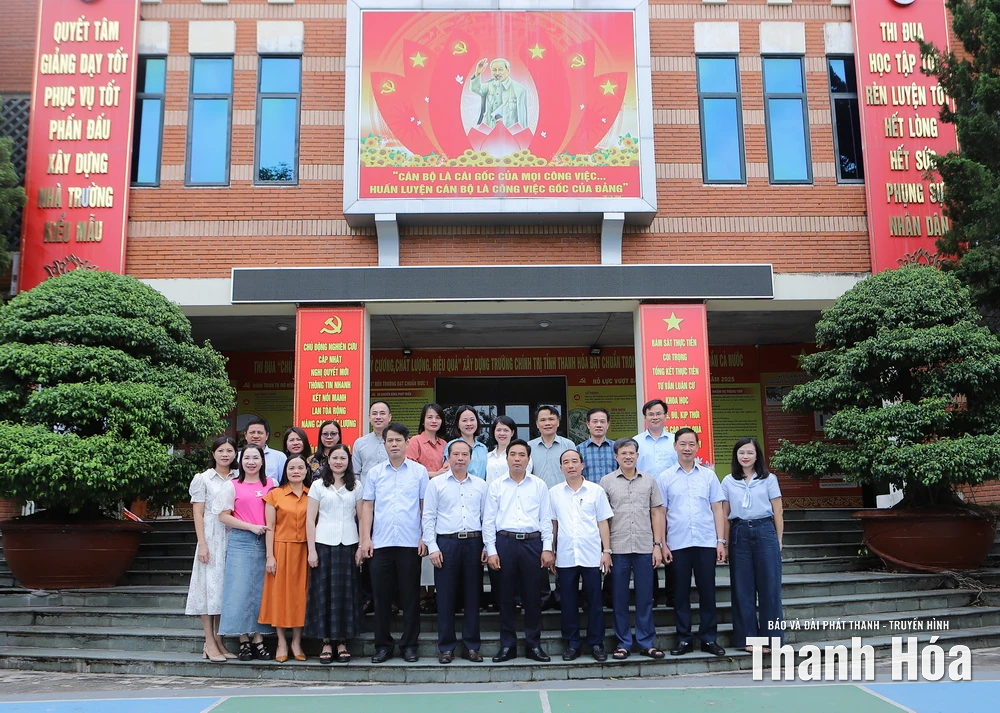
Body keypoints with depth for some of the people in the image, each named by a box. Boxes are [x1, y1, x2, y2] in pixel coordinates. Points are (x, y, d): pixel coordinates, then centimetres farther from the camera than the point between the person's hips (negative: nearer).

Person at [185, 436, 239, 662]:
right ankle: (210, 643, -1)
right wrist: (202, 544, -10)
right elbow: (198, 513, -1)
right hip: (212, 536, -4)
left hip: (233, 538, 4)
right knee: (210, 586, -4)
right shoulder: (204, 478, 2)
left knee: (226, 587, 5)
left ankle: (218, 641, 12)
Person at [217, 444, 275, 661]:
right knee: (240, 590, -4)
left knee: (261, 591, 3)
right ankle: (243, 641, 5)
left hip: (264, 543, 2)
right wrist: (251, 527, -9)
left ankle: (258, 640, 10)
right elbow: (224, 516, -1)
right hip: (240, 543, -2)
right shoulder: (233, 486, 3)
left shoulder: (270, 485, 10)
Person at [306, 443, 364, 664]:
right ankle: (326, 644, 8)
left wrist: (362, 547, -2)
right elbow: (310, 519, 3)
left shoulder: (356, 487, 9)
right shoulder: (318, 485, 6)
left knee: (346, 594, 2)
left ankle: (342, 643, 11)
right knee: (324, 593, 0)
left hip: (348, 545, 1)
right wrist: (311, 550, -4)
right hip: (324, 544, -1)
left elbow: (362, 518, 7)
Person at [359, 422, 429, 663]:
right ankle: (383, 645, 16)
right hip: (381, 543, 2)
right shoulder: (375, 472, 9)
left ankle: (409, 645, 14)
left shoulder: (419, 471, 5)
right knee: (381, 596, 6)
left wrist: (425, 537, -3)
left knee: (410, 596, 4)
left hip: (410, 543, -2)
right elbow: (367, 506, 8)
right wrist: (366, 538, 0)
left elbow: (425, 506, 4)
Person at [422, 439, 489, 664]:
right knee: (446, 597, 1)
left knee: (472, 596, 5)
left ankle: (472, 645, 15)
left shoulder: (480, 485, 11)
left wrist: (487, 546, 4)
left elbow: (486, 517, 11)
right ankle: (446, 647, 10)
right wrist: (432, 548, -5)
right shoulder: (436, 483, 5)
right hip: (446, 543, -2)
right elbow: (428, 517, 2)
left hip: (473, 542, 2)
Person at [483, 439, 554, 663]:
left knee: (532, 596, 5)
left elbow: (546, 519, 6)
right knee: (505, 596, 5)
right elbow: (488, 521, 5)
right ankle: (507, 645, 14)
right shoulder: (496, 486, 6)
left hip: (532, 543, 0)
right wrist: (491, 550, -2)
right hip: (505, 542, 0)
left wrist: (547, 548, -1)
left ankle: (534, 644, 15)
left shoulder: (539, 485, 7)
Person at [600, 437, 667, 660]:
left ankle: (647, 643, 16)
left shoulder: (649, 481, 8)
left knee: (645, 598, 6)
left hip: (645, 548, 1)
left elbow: (656, 514, 9)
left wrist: (658, 545, 2)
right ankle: (623, 643, 15)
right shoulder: (607, 481, 4)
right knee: (619, 598, 5)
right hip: (617, 548, -1)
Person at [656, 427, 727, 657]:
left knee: (707, 591, 5)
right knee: (681, 593, 5)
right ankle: (684, 639, 14)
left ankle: (709, 638, 15)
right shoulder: (665, 478, 4)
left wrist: (721, 541, 2)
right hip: (678, 543, -1)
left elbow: (717, 509, 8)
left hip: (706, 543, 1)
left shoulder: (708, 475, 8)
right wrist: (662, 544, -1)